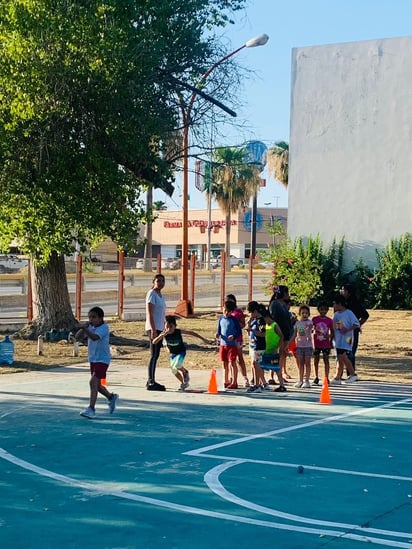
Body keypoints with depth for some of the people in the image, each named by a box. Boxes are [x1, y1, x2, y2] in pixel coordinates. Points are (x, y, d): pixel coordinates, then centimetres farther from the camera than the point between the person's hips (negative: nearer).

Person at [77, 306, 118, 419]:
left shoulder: (104, 327, -16)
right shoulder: (90, 327, 6)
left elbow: (95, 337, -34)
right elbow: (77, 336, 0)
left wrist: (85, 329, -47)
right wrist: (83, 328, -14)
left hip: (102, 359, -9)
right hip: (93, 359, 9)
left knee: (93, 382, -19)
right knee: (96, 384, 19)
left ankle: (91, 409, -19)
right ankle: (112, 397, 44)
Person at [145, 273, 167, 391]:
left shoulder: (160, 295, 17)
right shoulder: (152, 294, -11)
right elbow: (149, 313, -17)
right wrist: (153, 330, -22)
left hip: (159, 328, 9)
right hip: (154, 328, -9)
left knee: (155, 355, 11)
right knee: (154, 355, -10)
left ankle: (151, 381, 16)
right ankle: (151, 382, -10)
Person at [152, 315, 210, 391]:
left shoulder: (178, 331, -24)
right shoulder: (164, 334, -21)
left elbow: (191, 333, -12)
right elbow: (154, 342, -29)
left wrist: (203, 339, -7)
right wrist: (162, 335, -45)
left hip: (181, 351, -4)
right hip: (172, 353, 4)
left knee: (176, 365, -29)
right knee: (174, 370, 6)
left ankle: (185, 373, 3)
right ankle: (184, 383, 29)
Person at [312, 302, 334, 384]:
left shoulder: (329, 320, 0)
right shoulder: (314, 319, -1)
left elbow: (332, 332, 7)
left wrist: (331, 341, -4)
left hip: (326, 344, 0)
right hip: (316, 344, 0)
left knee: (326, 359, 0)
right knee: (316, 360, 8)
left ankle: (326, 378, 3)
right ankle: (316, 377, 19)